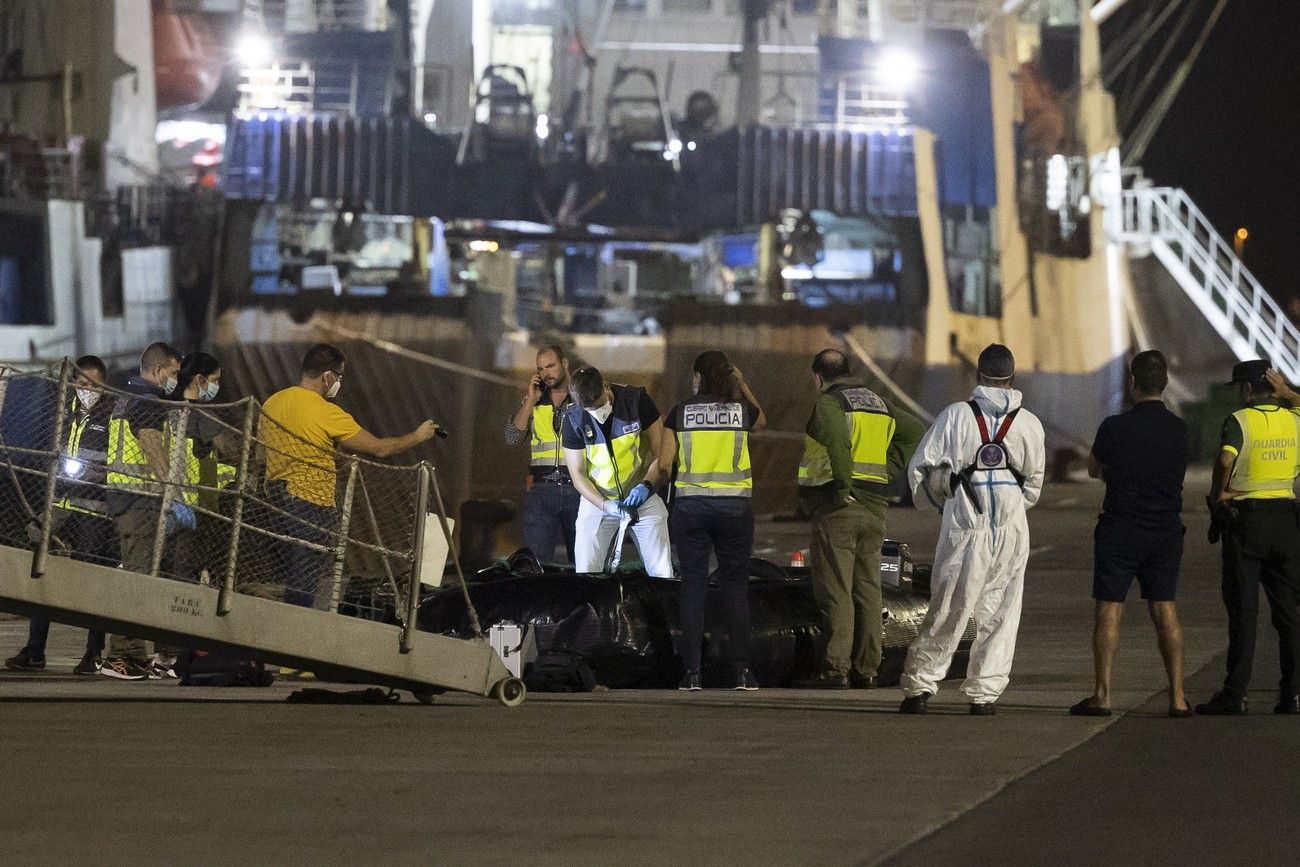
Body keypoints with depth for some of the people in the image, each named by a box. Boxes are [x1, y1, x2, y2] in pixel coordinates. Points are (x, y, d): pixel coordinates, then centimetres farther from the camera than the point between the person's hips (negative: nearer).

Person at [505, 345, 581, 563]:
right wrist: (530, 400, -3)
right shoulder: (533, 402, 12)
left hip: (579, 489, -1)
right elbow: (512, 437, 1)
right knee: (536, 560, -8)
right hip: (542, 491, 1)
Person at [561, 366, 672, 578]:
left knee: (662, 574, -6)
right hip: (596, 498, 0)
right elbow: (577, 473, -7)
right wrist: (605, 505, -22)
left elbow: (661, 452, -7)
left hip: (642, 496, 0)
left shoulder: (635, 400, -13)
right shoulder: (574, 419, -12)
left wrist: (646, 485, -24)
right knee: (586, 572, -10)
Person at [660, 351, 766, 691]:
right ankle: (741, 671, 0)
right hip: (734, 506, 0)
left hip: (690, 506, 0)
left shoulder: (681, 412, -2)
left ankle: (692, 672, -2)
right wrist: (743, 386, 26)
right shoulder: (741, 409, 0)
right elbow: (761, 420, 24)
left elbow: (664, 461, 0)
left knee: (693, 587, 3)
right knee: (735, 587, 4)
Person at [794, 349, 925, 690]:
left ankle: (835, 669, -11)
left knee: (835, 592, -7)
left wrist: (842, 486, -21)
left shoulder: (829, 403, -7)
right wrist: (888, 470, 13)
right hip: (874, 508, 7)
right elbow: (915, 432, 20)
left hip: (837, 508, -7)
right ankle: (867, 670, 10)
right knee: (867, 589, 10)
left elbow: (836, 435, -27)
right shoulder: (878, 404, 18)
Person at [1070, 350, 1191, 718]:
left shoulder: (1115, 427, -12)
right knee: (1165, 609, 7)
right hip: (1166, 531, 4)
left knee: (1109, 609, 2)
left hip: (1119, 531, -4)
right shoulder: (1178, 430, 0)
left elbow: (1094, 470, 4)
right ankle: (1177, 697, 4)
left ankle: (1102, 694, -1)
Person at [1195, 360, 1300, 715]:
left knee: (1243, 610, -2)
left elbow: (1226, 460, -25)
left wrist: (1218, 494, -11)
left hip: (1245, 517, -4)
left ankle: (1235, 695, -3)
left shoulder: (1239, 420, -10)